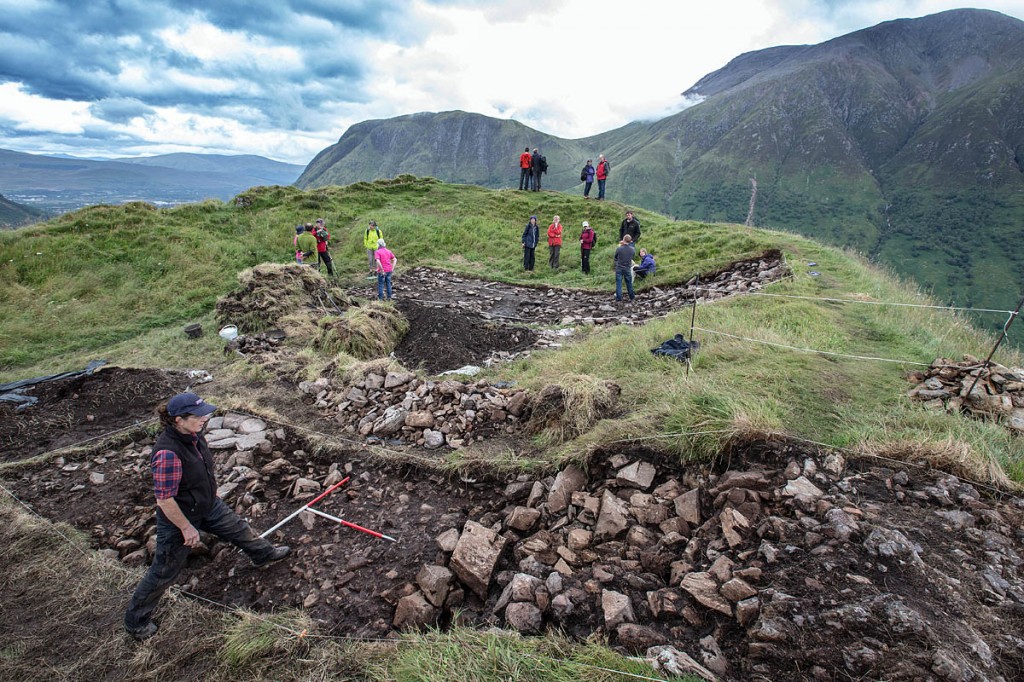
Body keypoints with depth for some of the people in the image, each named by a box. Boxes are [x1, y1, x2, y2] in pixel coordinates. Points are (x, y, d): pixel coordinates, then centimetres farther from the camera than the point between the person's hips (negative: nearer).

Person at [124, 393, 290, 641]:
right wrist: (187, 528, -19)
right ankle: (136, 621, 37)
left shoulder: (193, 434, -12)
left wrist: (212, 492, 21)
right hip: (179, 518, -7)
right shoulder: (168, 453, -37)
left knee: (238, 528, 25)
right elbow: (164, 500, -29)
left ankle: (264, 554, 52)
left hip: (208, 506, 8)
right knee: (164, 572, 12)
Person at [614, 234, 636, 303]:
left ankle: (618, 298, 3)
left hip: (619, 268, -2)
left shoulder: (619, 249, -16)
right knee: (629, 283, 14)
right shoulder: (632, 249, -8)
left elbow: (615, 257, -1)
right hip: (627, 269, 2)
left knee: (618, 283, 4)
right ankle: (632, 297, 24)